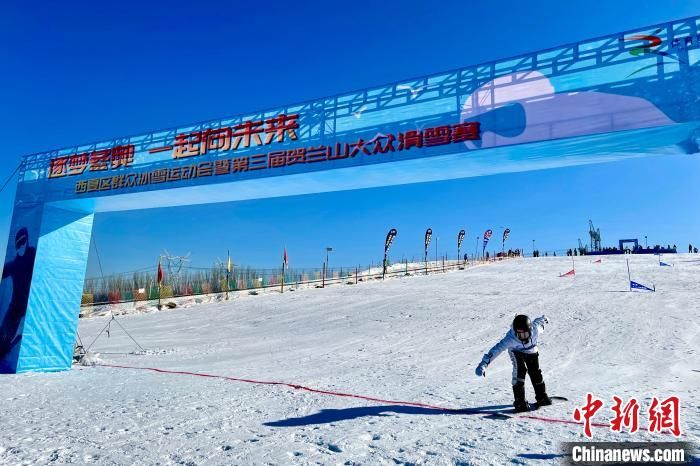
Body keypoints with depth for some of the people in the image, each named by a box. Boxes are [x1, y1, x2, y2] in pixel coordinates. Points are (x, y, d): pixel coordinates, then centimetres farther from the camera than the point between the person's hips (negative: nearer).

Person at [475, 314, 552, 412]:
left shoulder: (535, 329, -34)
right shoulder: (511, 338, -42)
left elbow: (538, 321, -10)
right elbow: (497, 349, -48)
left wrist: (544, 319, 16)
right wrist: (483, 364, -59)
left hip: (532, 351, 3)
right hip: (516, 352, -3)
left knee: (536, 373, 8)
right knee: (519, 370, -25)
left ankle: (542, 397, 35)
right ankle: (520, 402, -15)